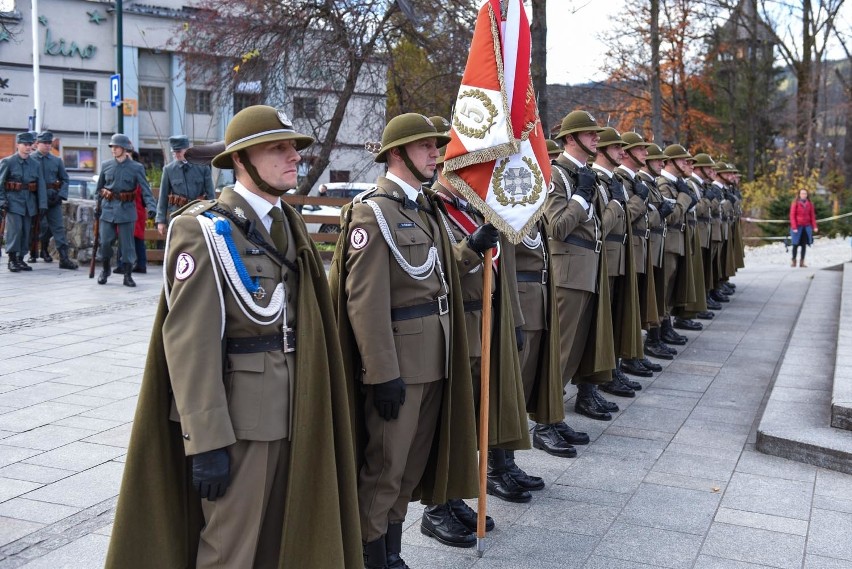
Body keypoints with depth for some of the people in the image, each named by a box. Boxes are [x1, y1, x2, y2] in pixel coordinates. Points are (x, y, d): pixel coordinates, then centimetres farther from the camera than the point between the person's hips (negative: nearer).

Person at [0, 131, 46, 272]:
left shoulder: (36, 164, 10)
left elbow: (41, 185, 7)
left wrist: (42, 204, 0)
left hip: (29, 202, 4)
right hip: (13, 201, -4)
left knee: (26, 231, 5)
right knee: (15, 229, -11)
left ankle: (21, 259, 14)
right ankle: (12, 260, -4)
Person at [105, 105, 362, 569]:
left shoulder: (290, 224, 11)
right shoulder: (204, 230, -13)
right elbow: (189, 341, -19)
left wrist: (309, 404, 13)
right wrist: (206, 441, -22)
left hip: (291, 408, 7)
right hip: (237, 412, -7)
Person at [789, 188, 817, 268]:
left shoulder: (810, 203, 7)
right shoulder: (795, 203, -4)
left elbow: (812, 215, 7)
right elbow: (792, 216, -6)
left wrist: (814, 226, -1)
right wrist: (794, 227, -14)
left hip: (806, 227, 3)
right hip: (798, 227, -3)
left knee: (804, 245, 4)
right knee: (796, 244, 2)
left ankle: (802, 262, 7)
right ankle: (793, 260, 12)